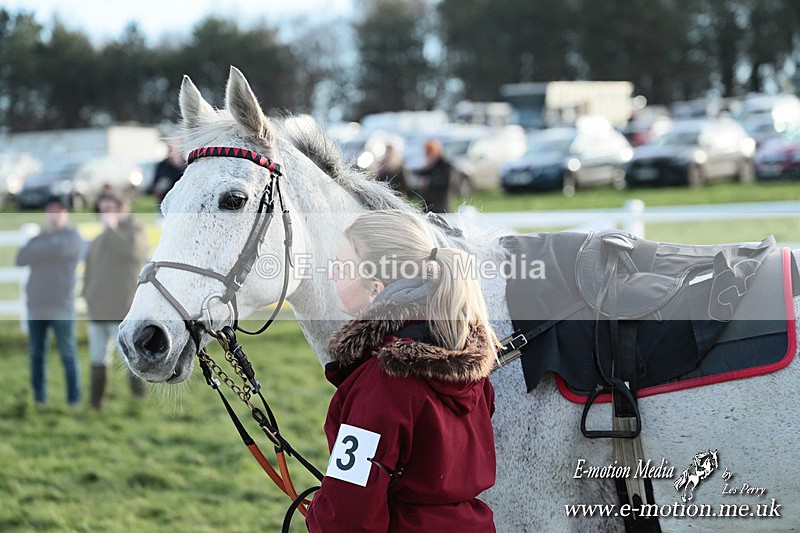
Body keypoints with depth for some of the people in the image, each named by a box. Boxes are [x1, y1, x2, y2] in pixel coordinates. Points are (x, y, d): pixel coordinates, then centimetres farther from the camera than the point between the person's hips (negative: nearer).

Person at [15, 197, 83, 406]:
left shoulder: (72, 237, 4)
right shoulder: (37, 239, 18)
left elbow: (59, 249, -16)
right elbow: (21, 258, 4)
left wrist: (35, 251, 1)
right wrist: (46, 252, -8)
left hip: (61, 306, -5)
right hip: (36, 305, 5)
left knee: (68, 354, -4)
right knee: (36, 354, 5)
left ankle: (74, 399, -2)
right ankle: (38, 397, 11)